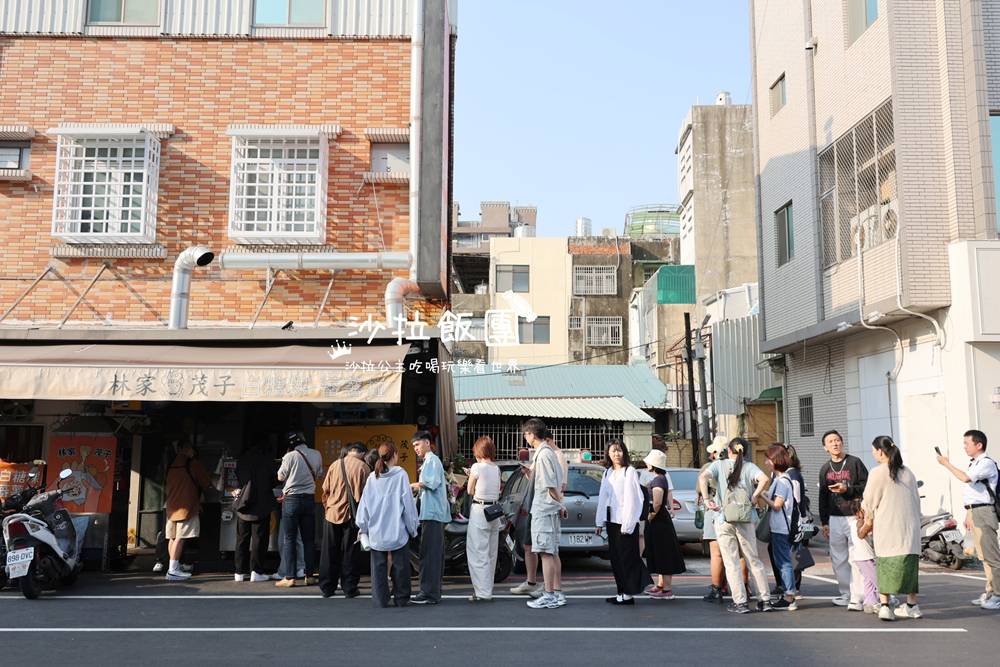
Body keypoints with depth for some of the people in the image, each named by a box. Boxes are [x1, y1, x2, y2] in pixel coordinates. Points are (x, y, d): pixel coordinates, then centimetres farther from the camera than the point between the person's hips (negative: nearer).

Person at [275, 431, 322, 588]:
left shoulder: (290, 456, -13)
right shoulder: (316, 455, 0)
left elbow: (280, 476, -1)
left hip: (291, 499, -4)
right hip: (310, 499, 4)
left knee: (289, 539, 2)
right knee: (309, 539, 10)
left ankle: (289, 578, -1)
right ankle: (309, 576, 12)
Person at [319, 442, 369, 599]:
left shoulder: (334, 465, 2)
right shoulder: (362, 467, -6)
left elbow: (325, 491, 5)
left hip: (332, 514, 2)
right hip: (352, 515, -2)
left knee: (329, 553, 11)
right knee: (350, 553, 7)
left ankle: (327, 587, 16)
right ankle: (349, 588, 8)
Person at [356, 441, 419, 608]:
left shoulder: (372, 477, 1)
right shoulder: (401, 475, -9)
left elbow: (364, 503, 7)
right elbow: (408, 502, -7)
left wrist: (363, 527, 19)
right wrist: (412, 528, 3)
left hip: (376, 531, 3)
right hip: (397, 531, -3)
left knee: (379, 566, 9)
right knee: (400, 565, 10)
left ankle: (380, 600, 10)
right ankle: (401, 599, 15)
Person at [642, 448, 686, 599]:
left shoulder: (657, 480, -18)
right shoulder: (661, 478, 13)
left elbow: (657, 503, -26)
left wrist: (650, 517, -15)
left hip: (658, 520, -10)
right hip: (661, 519, 10)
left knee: (664, 554, -6)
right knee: (659, 554, 17)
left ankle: (667, 589, -1)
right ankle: (660, 585, 26)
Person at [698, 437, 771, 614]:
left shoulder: (719, 464, 3)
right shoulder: (749, 466, 4)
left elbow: (703, 477, -13)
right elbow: (764, 479, -15)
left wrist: (707, 499, -10)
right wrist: (754, 497, -4)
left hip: (723, 519, -1)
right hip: (745, 519, 1)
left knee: (731, 562, 3)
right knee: (754, 559, 12)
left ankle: (740, 602, 1)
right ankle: (765, 599, 13)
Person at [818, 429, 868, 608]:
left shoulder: (855, 462, 0)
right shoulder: (825, 469, 13)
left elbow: (866, 486, -4)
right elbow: (823, 497, 16)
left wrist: (847, 489, -17)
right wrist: (824, 522, 13)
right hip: (835, 519, 5)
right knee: (838, 559, 7)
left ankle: (857, 597, -6)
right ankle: (846, 594, 18)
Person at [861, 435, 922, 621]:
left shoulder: (877, 473, -6)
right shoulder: (908, 473, 8)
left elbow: (868, 503, 0)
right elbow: (916, 500, 12)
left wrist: (867, 525, 13)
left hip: (887, 528, -4)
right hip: (910, 528, 4)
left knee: (885, 565, 1)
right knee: (909, 564, 12)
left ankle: (884, 606, -4)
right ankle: (911, 605, 18)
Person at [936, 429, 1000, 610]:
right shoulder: (974, 464, 18)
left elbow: (965, 478, -28)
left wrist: (947, 464, -17)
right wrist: (969, 514, 23)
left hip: (983, 512, -10)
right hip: (974, 512, 10)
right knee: (983, 556, 14)